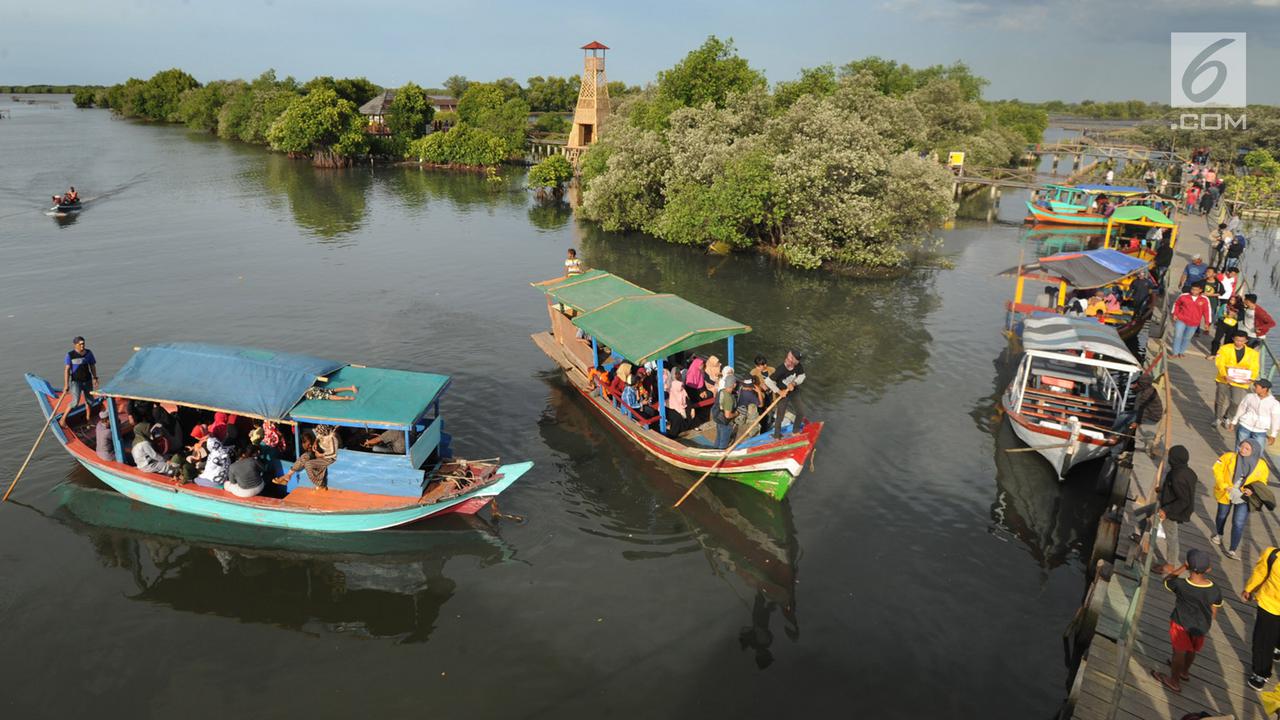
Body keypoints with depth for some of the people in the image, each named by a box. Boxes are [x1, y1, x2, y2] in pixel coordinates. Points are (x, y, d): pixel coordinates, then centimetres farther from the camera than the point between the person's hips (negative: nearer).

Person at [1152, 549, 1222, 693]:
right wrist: (1207, 625, 14)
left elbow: (1166, 581, -7)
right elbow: (1214, 612, -4)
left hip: (1181, 624, -4)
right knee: (1191, 651, 28)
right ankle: (1185, 671, 54)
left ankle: (1174, 681, 36)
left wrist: (1182, 568, -12)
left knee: (1179, 652, 18)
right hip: (1200, 626, 4)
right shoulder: (1215, 590, -19)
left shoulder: (1180, 585, -31)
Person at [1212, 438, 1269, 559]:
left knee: (1239, 523, -7)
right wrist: (1223, 485, -23)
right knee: (1222, 516, 24)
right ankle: (1218, 535, 54)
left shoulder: (1261, 466, -13)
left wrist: (1253, 490, -20)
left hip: (1243, 498, 0)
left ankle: (1232, 550, 8)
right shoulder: (1229, 457, -19)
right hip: (1226, 494, 0)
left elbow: (1261, 482, 0)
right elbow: (1217, 469, -13)